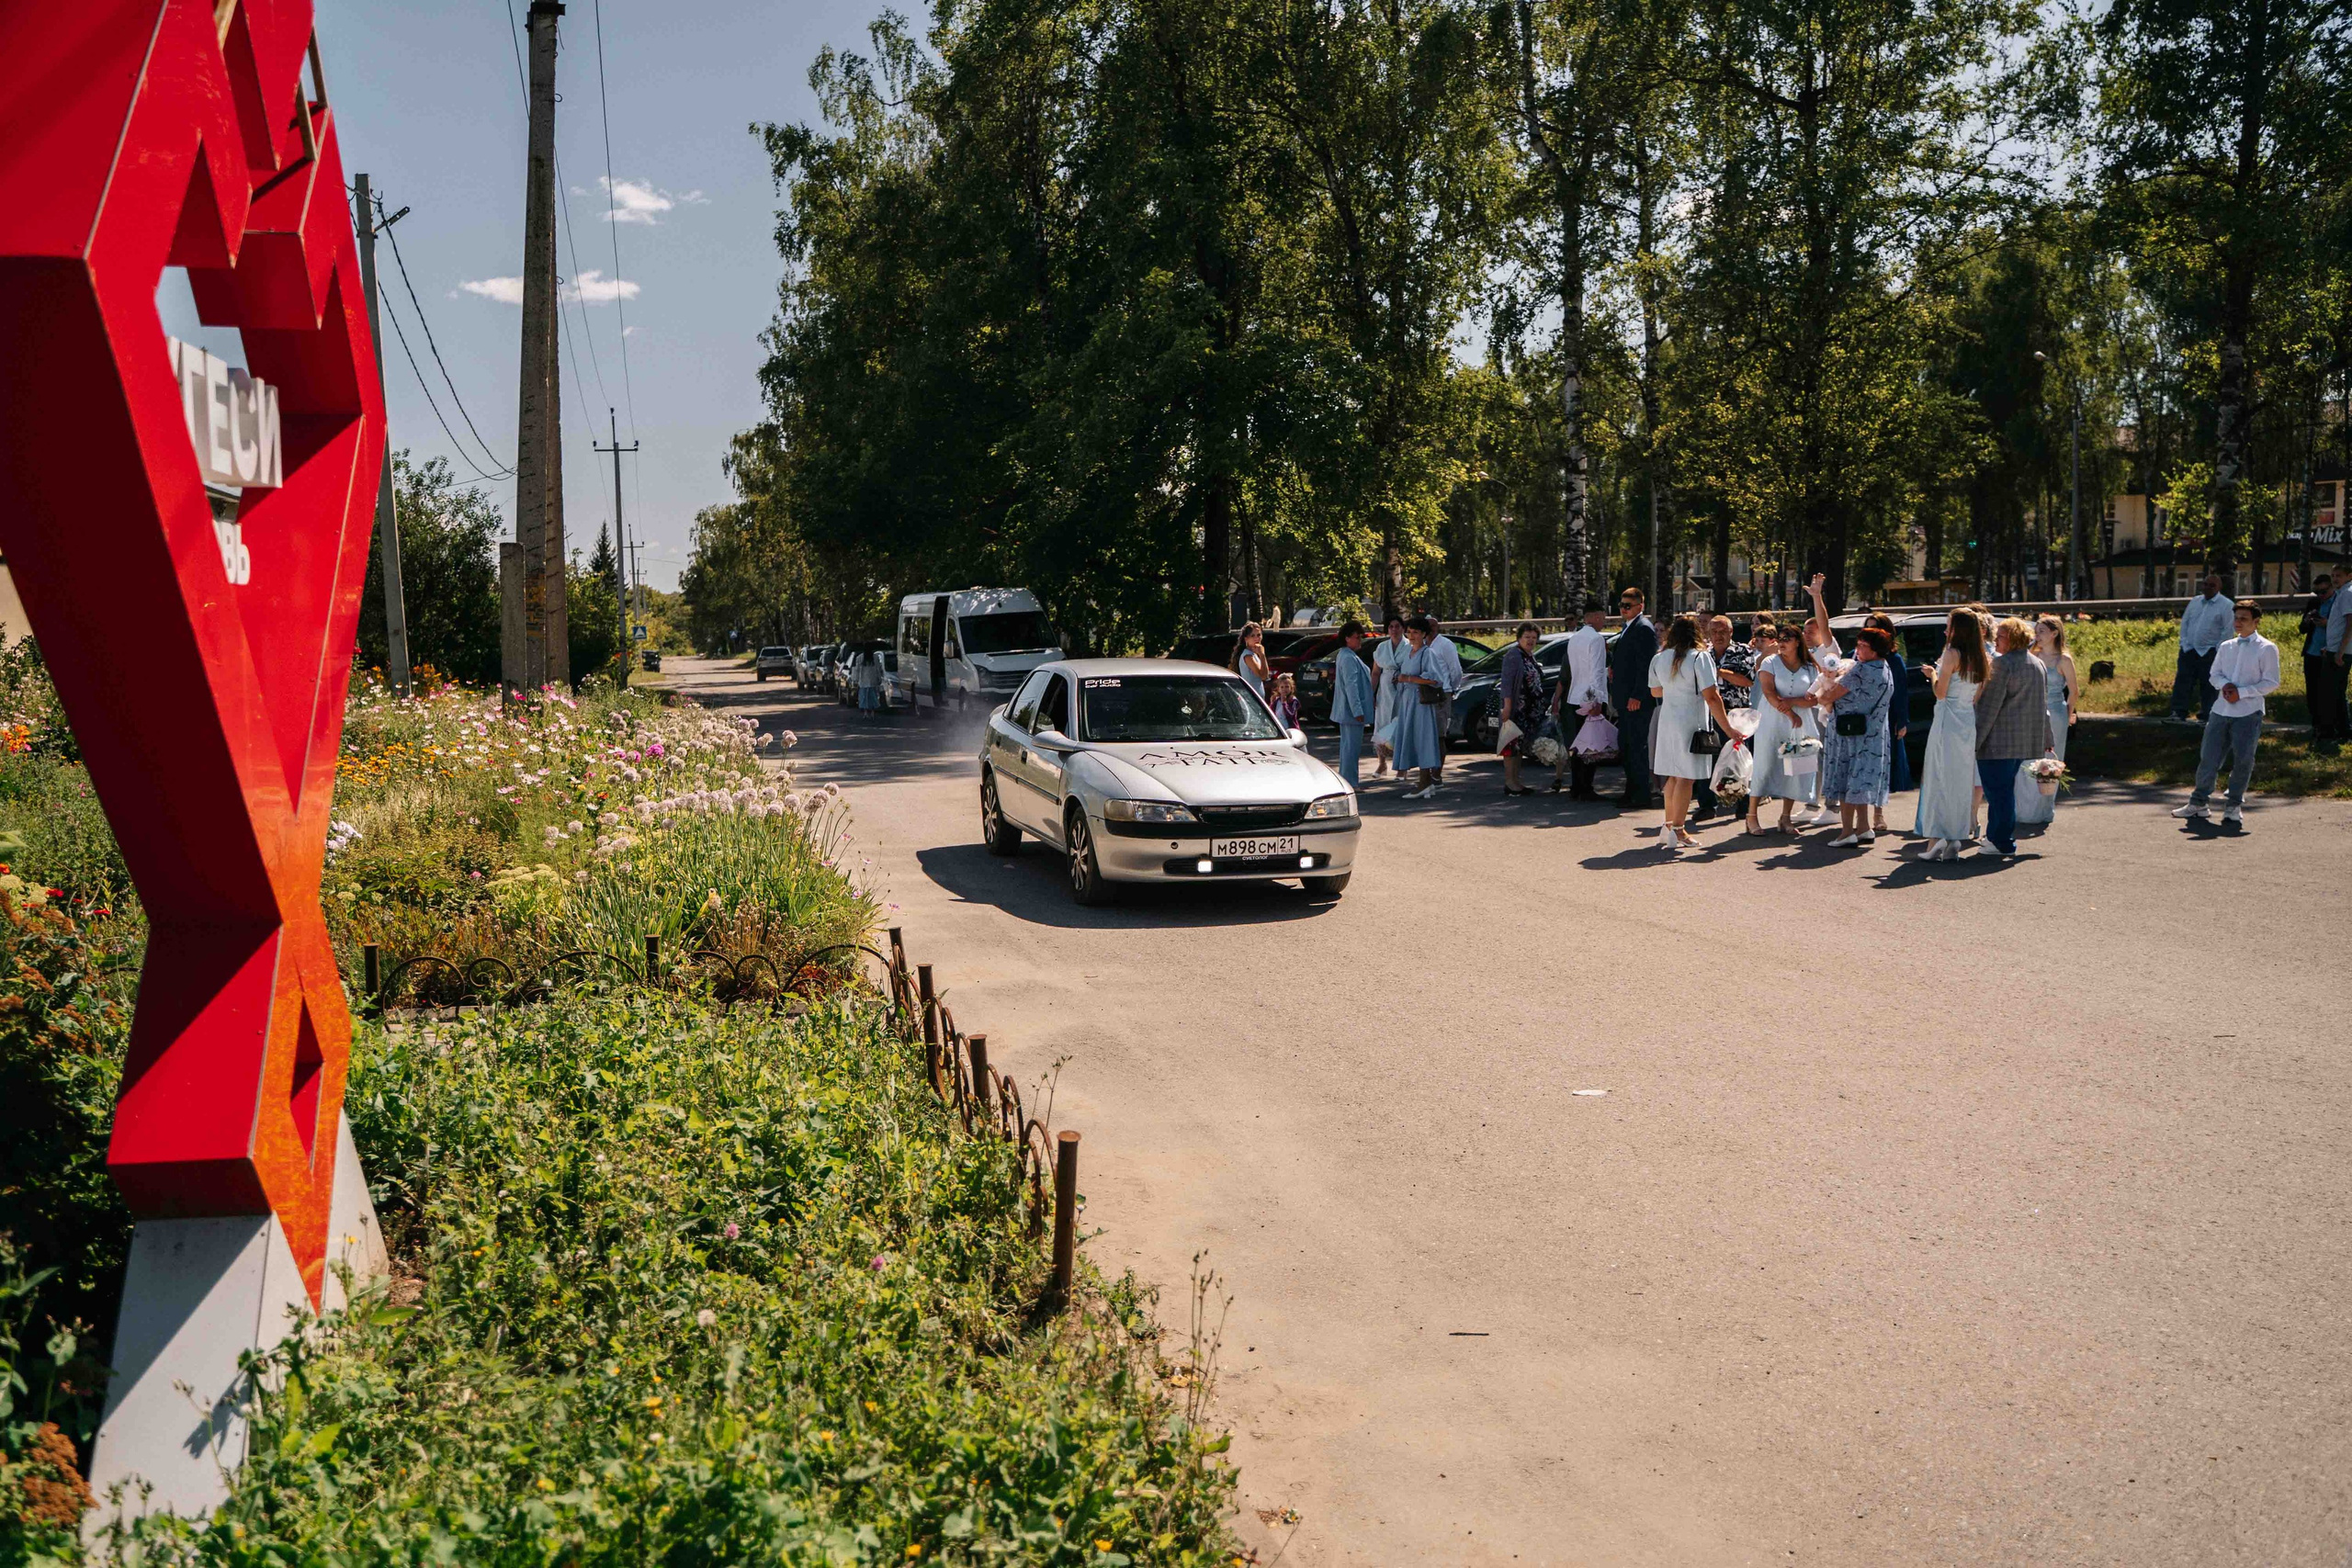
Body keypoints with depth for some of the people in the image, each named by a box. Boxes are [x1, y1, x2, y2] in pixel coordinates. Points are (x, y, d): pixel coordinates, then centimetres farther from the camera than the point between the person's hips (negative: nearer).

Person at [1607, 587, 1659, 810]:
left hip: (1636, 700, -10)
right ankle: (1631, 792, 22)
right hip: (1624, 699, 10)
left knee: (1637, 747, -6)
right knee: (1625, 747, 14)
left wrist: (1636, 697, -22)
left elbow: (1645, 666, -19)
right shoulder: (1626, 628, 18)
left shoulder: (1644, 629, -13)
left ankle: (1641, 797, -2)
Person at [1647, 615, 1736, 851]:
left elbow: (1655, 692, 18)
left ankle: (1669, 827, 18)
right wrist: (1727, 728, -14)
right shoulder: (1699, 658, -12)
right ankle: (1677, 831, -3)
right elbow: (1711, 697, -16)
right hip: (1691, 723, -6)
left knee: (1673, 776, 14)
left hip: (1667, 720, 6)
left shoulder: (1658, 658, 6)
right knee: (1686, 778, -2)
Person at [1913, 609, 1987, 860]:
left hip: (1948, 722, -7)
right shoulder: (1981, 660, 9)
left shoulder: (1952, 654, -12)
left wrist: (1933, 675, 6)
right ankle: (1955, 842, 13)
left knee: (1940, 780, -3)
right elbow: (1978, 697, 14)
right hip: (1969, 723, 7)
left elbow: (1940, 692, -14)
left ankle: (1935, 842, -6)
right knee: (1961, 781, 11)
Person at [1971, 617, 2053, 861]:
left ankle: (2003, 845, 0)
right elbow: (2044, 705, 19)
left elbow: (1989, 706, -17)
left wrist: (1976, 739, -16)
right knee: (2004, 790, 18)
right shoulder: (2037, 664, 13)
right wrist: (2046, 740, 25)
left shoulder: (2002, 664, -15)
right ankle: (1996, 838, 25)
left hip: (1999, 741, -9)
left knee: (1998, 791, -3)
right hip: (2026, 739, 9)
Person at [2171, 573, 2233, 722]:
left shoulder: (2226, 605, -4)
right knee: (2182, 681, -2)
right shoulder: (2195, 601, 14)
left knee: (2208, 686, 0)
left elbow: (2228, 630, -7)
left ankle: (2207, 716, 7)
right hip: (2189, 650, 5)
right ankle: (2179, 714, -2)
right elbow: (2184, 622, 18)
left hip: (2209, 653, -5)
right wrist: (2184, 642, 7)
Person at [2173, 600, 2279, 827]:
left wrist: (2241, 692, -15)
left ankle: (2234, 807, 12)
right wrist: (2225, 685, -9)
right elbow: (2214, 674, 14)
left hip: (2248, 713, -4)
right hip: (2221, 710, 4)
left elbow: (2271, 683, -6)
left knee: (2242, 761, -2)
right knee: (2208, 758, 4)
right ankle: (2198, 803, 14)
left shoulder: (2267, 649, -2)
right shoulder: (2226, 647, 12)